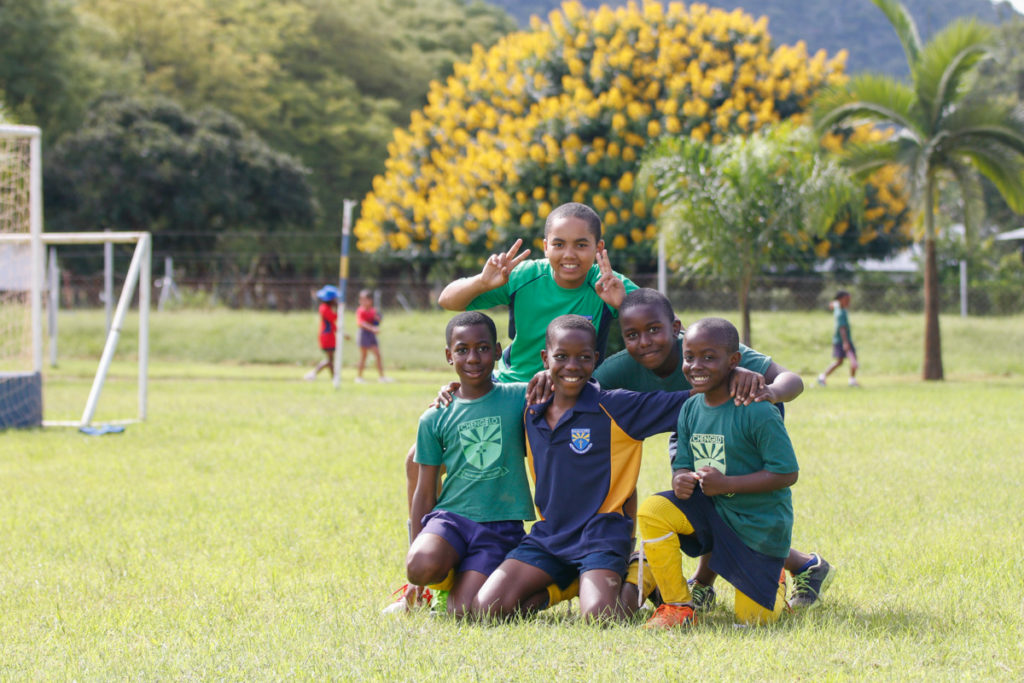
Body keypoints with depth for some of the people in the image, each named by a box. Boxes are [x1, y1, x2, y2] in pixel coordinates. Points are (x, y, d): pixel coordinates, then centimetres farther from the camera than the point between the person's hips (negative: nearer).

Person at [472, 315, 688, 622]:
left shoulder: (617, 408, -7)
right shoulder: (532, 414, 7)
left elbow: (692, 399, -9)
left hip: (601, 532, -4)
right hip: (548, 535, 4)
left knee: (599, 617, -28)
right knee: (486, 611, -11)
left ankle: (637, 581, 8)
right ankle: (562, 586, 15)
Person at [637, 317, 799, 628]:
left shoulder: (757, 412, -23)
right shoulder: (690, 410, -2)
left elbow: (787, 473, -22)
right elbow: (683, 464, 3)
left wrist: (726, 484, -28)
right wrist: (681, 479, -23)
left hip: (760, 525, -5)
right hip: (710, 510, 5)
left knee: (752, 617, 0)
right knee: (652, 512, -22)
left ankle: (776, 584, 38)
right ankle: (677, 607, -9)